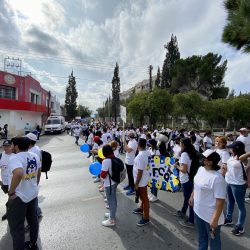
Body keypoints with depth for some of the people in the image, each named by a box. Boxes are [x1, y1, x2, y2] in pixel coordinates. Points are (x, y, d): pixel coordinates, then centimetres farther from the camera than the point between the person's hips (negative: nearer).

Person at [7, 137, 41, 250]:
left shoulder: (15, 158, -23)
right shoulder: (34, 156, 0)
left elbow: (18, 173, -42)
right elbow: (38, 173, 12)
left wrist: (11, 192, -28)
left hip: (19, 197, -7)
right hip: (33, 194, 8)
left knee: (16, 227, 12)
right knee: (33, 220, 24)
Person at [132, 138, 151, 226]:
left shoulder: (140, 156, -31)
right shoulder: (147, 153, -4)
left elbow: (140, 172, -28)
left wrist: (136, 184, -19)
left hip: (141, 181, -9)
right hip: (144, 179, 9)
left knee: (144, 198, 6)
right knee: (142, 196, 27)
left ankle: (146, 218, 22)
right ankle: (142, 209, 48)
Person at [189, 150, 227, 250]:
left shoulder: (217, 178, -30)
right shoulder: (201, 169, -5)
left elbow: (220, 200, -26)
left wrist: (215, 219, -22)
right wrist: (192, 196, 18)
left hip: (210, 216, -7)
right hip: (198, 211, 7)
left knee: (213, 240, 19)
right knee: (201, 235, 29)